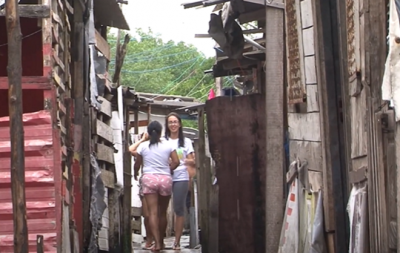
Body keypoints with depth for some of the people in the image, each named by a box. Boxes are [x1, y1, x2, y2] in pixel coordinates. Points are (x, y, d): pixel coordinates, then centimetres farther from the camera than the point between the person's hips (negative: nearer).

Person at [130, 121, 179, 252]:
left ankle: (157, 242, -19)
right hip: (165, 179, 1)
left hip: (149, 178, -1)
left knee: (153, 212, -7)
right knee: (162, 212, 13)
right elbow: (176, 162, -3)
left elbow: (137, 164, 10)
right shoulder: (167, 145, 3)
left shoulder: (143, 146, 2)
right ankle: (161, 242, 23)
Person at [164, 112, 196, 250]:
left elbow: (193, 162, 8)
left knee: (179, 209, -2)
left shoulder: (186, 141, 11)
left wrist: (186, 161, -13)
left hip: (181, 178, 0)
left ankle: (177, 241, 3)